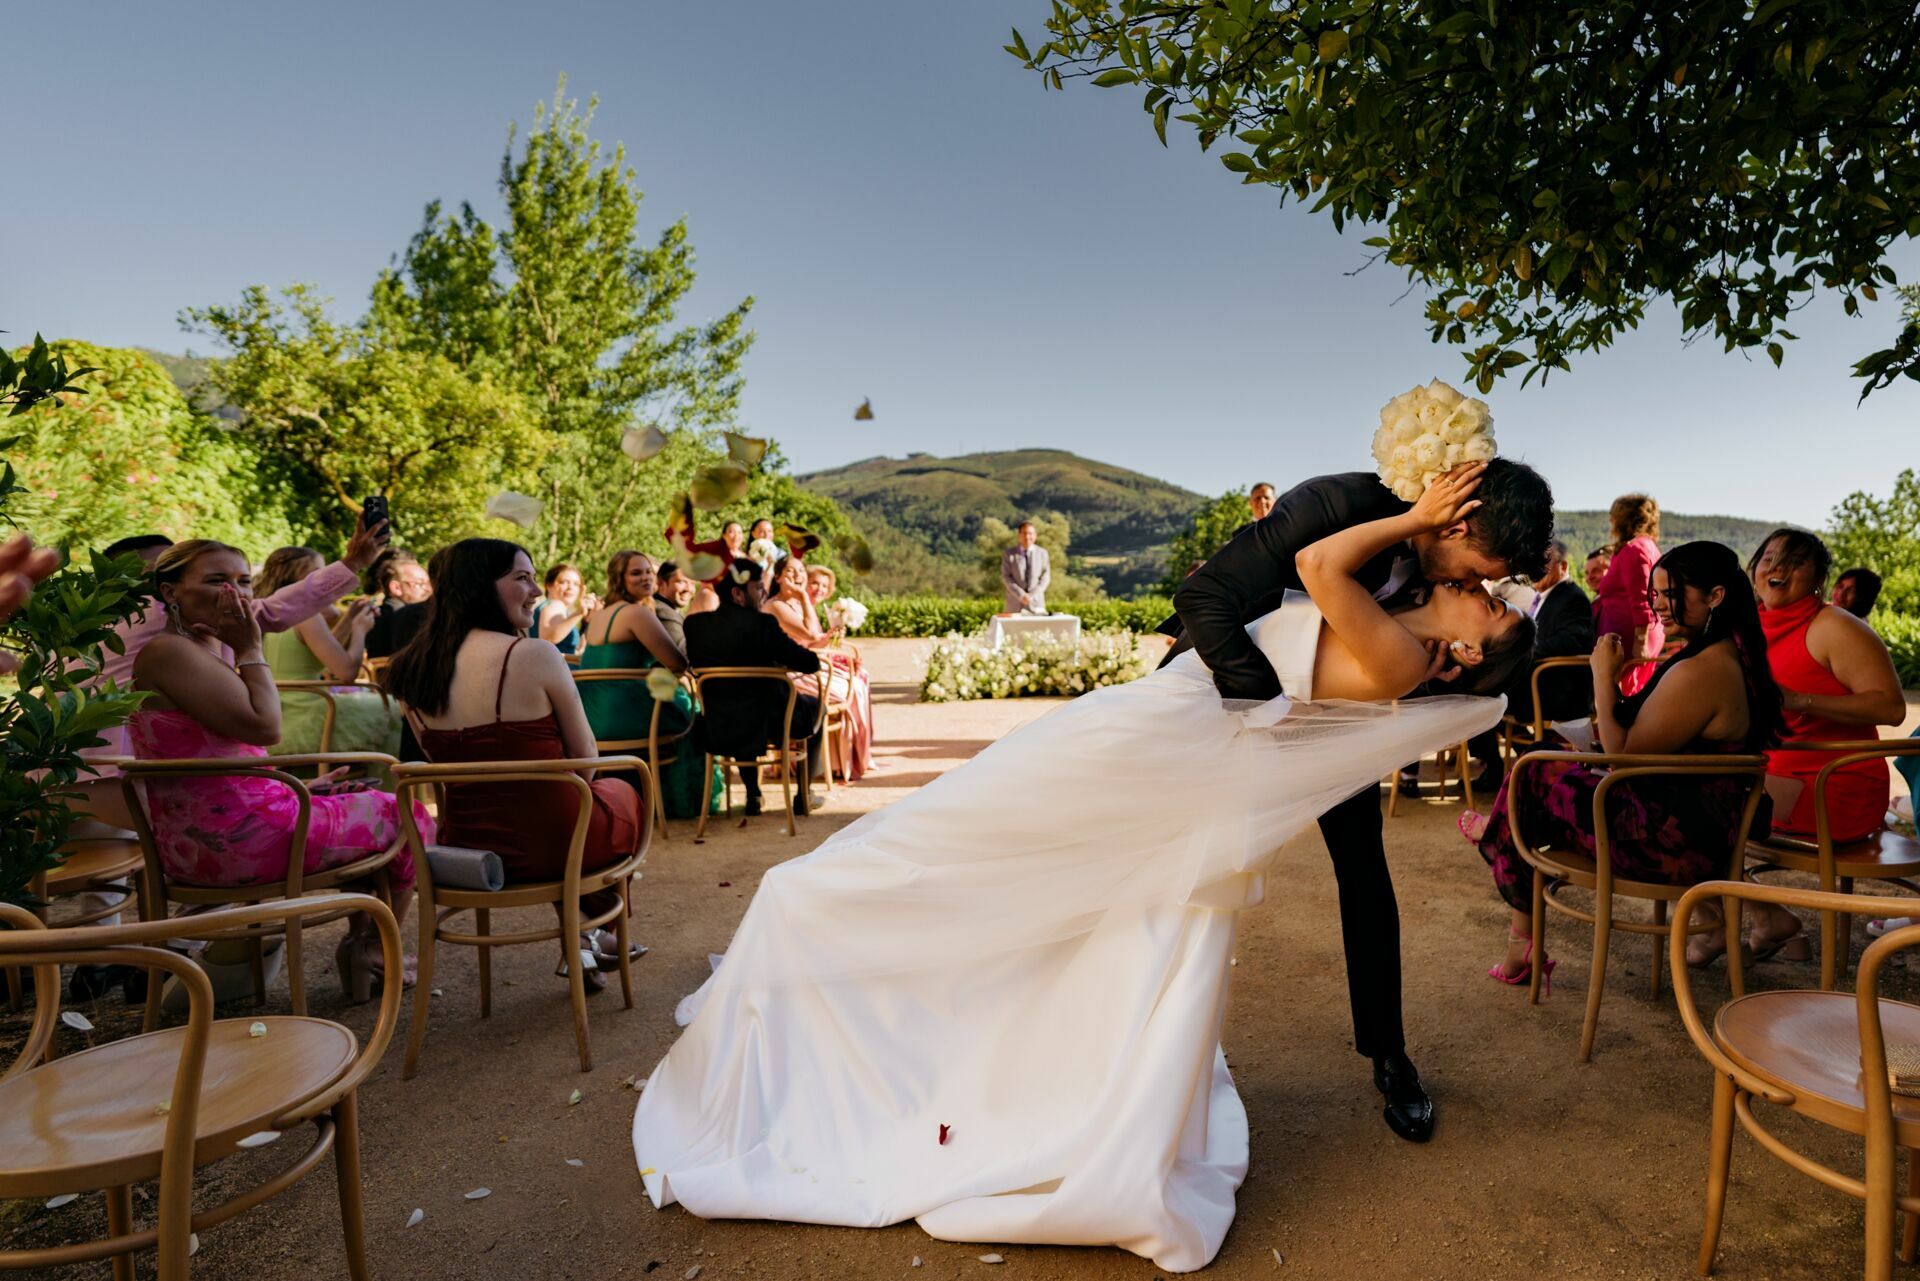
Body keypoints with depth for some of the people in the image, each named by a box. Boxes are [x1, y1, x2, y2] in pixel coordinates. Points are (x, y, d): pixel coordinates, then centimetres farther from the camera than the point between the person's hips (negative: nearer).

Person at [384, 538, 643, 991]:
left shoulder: (411, 672, -2)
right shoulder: (535, 654, -19)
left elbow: (448, 765, 9)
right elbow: (585, 759, -10)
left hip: (465, 850, 6)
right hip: (550, 843, -5)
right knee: (622, 792, 28)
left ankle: (580, 940, 40)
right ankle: (593, 933, 40)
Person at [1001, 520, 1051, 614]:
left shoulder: (1042, 553, 6)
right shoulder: (1009, 553, 2)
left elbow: (1045, 577, 3)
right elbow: (1006, 577, -2)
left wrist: (1032, 596, -9)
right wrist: (1021, 595, -13)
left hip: (1036, 602, 1)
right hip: (1015, 603, -1)